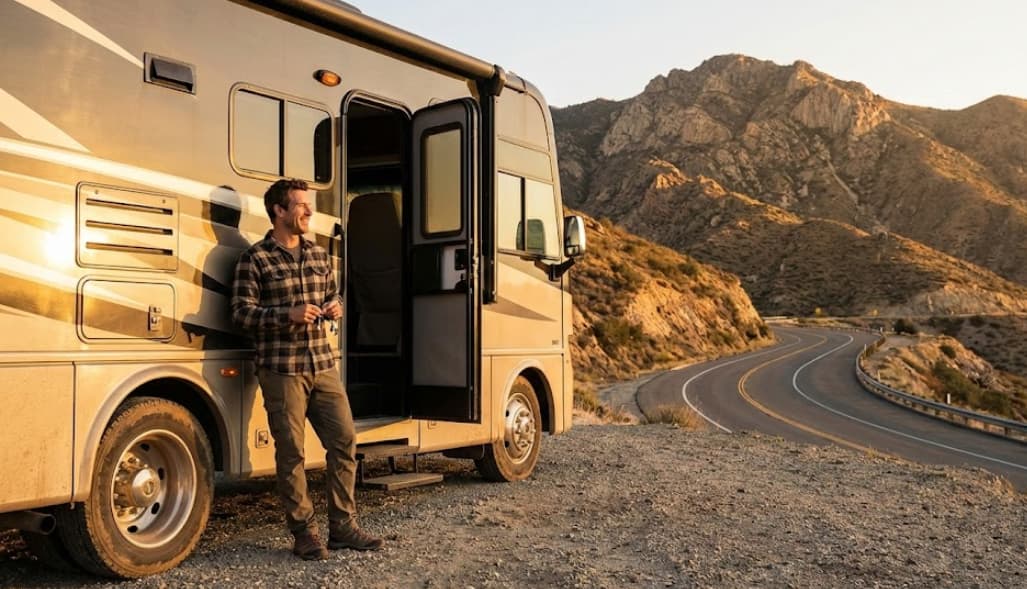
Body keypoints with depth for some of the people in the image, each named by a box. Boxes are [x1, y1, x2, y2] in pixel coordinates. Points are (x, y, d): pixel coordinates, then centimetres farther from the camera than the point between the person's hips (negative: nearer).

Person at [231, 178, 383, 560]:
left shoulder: (319, 255, 13)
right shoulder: (255, 259, -4)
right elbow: (241, 314, -8)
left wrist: (335, 308, 1)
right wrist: (288, 315, -21)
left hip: (323, 366, 6)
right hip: (282, 370, -5)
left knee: (344, 441, 5)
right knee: (291, 453, 1)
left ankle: (342, 526, 18)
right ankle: (303, 532, 15)